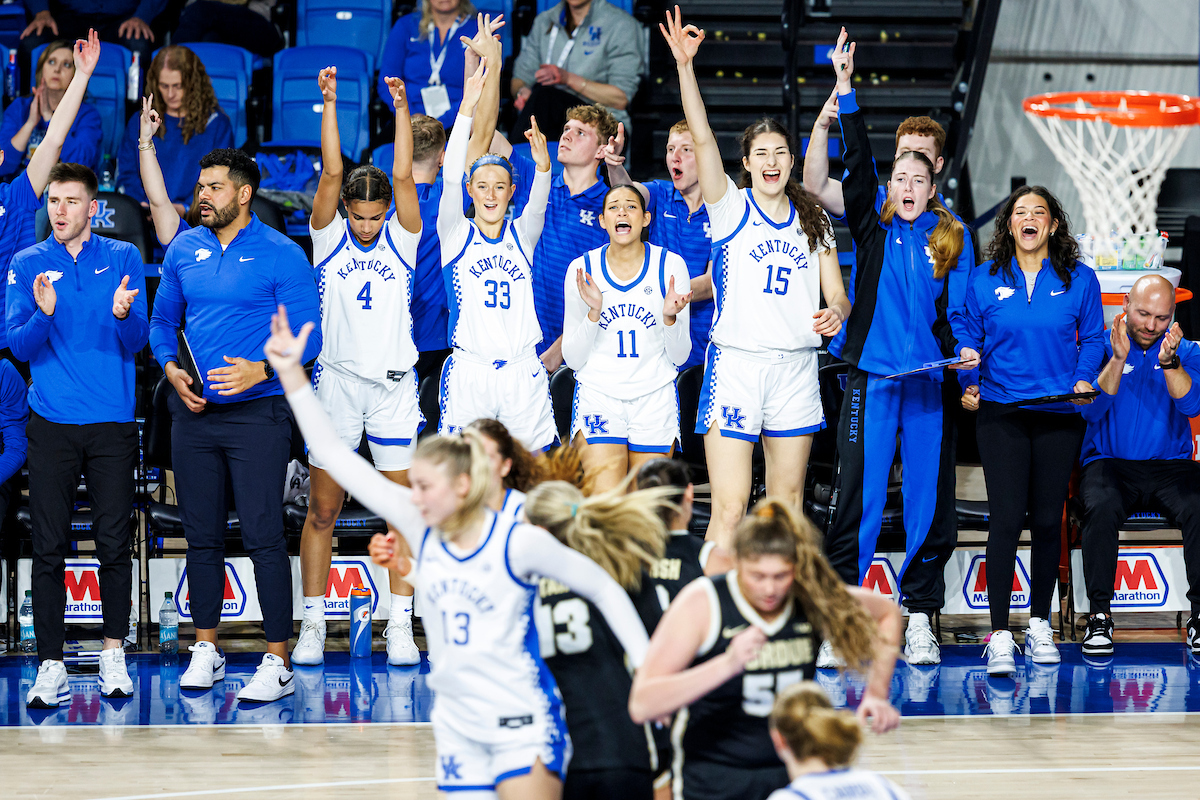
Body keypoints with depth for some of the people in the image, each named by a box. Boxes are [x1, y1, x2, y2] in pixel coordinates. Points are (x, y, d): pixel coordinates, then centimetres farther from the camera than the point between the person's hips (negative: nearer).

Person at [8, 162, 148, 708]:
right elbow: (19, 345, 0)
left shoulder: (122, 258, 6)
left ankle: (113, 654, 16)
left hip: (113, 423, 0)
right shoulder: (26, 265, 6)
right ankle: (51, 668, 2)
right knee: (49, 549, -1)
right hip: (52, 426, 0)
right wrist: (44, 314, -21)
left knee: (114, 544, 1)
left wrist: (123, 314, -21)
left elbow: (137, 341, 1)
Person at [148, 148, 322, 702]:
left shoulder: (282, 255, -6)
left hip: (257, 413, -5)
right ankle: (206, 650, 22)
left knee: (263, 537, -7)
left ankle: (278, 662, -3)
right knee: (202, 535, 11)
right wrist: (171, 369, -1)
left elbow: (306, 338, -7)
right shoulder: (183, 250, 9)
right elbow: (162, 319, 18)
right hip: (194, 412, 5)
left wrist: (260, 370, -22)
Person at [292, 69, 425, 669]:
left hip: (394, 385, 0)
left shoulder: (401, 237, 5)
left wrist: (401, 110, -15)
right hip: (336, 381, 0)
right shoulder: (329, 237, 4)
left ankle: (400, 626, 5)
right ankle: (313, 625, 8)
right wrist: (329, 103, -15)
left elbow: (403, 176, -8)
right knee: (322, 511, 2)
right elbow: (331, 172, -7)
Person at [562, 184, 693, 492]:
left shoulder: (670, 265, -2)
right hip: (598, 395, -1)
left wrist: (670, 317, -16)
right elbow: (573, 359, 1)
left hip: (655, 397, 1)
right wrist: (593, 313, -15)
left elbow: (679, 356, 3)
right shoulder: (582, 269, -1)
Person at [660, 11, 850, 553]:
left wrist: (835, 313, -11)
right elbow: (702, 138, -11)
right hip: (736, 363, -4)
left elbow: (837, 294, 14)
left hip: (796, 367, 4)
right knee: (728, 507, -11)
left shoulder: (813, 221, 13)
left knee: (787, 502, 9)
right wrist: (684, 65, -22)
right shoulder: (731, 208, 2)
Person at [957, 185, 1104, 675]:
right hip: (1001, 413, -1)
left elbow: (1092, 339, 10)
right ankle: (1000, 635, -10)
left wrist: (1084, 379, -6)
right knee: (1006, 517, -10)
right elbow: (969, 336, 11)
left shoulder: (1079, 280, 5)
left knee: (1047, 520, 5)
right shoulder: (986, 280, 5)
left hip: (1059, 415, 1)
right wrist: (970, 381, -3)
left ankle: (1039, 626, 19)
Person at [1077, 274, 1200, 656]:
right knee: (1102, 508, -34)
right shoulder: (1100, 347, 5)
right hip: (1109, 463, -1)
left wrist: (1169, 362, -25)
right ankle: (1099, 614, -23)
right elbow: (1091, 410, -9)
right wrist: (1118, 359, -21)